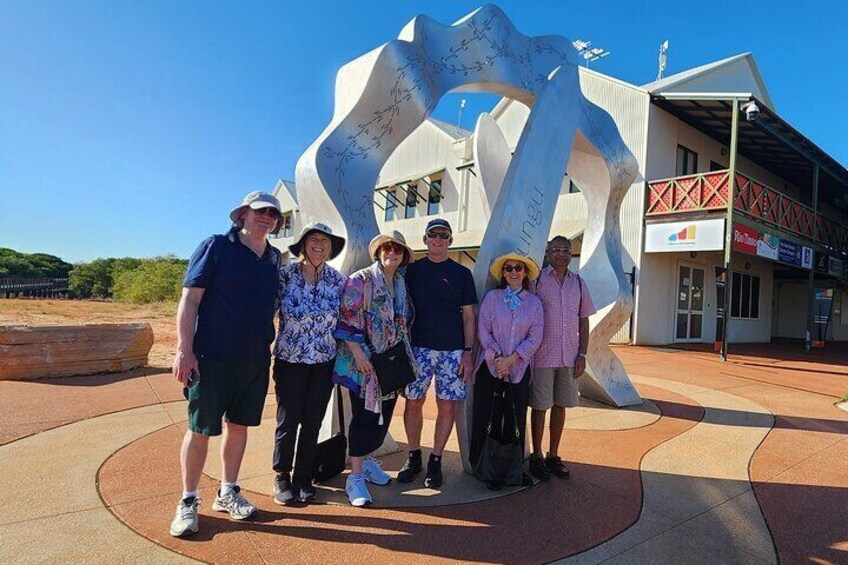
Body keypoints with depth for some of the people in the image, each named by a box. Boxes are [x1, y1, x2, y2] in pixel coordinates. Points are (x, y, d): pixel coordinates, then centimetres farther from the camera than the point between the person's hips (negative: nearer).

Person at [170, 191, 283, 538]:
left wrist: (267, 348, 13)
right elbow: (189, 299, -9)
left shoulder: (274, 259, 10)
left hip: (256, 360, 5)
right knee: (201, 428, 4)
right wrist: (184, 350, -15)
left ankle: (227, 492, 31)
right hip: (212, 357, -5)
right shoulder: (215, 247, -5)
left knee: (239, 425, 14)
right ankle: (188, 502, 21)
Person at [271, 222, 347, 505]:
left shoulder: (338, 279, 0)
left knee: (313, 423, 10)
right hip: (290, 360, -2)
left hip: (324, 362, 2)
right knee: (288, 421, 5)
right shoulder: (285, 275, -8)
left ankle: (303, 477, 28)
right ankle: (281, 477, 26)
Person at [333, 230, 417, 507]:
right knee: (364, 415, -1)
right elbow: (347, 320, -13)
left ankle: (367, 459, 32)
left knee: (384, 413, 12)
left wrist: (404, 355, 13)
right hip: (364, 361, -6)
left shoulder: (403, 285, 12)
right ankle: (355, 477, 10)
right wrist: (358, 353, -18)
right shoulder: (360, 280, -8)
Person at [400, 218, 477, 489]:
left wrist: (468, 352, -2)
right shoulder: (412, 270, 8)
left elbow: (468, 315, 5)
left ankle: (435, 461, 16)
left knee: (447, 405, 2)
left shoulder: (461, 273, 7)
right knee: (413, 402, 3)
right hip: (418, 347, 1)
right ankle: (413, 458, 21)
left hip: (452, 350, 0)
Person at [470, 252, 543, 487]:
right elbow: (483, 330, -3)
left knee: (516, 420, 6)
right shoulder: (492, 297, 2)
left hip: (519, 369, 1)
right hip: (490, 366, -1)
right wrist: (497, 358, -11)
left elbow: (535, 338, -1)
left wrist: (510, 359, -10)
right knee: (485, 417, 1)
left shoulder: (534, 302, 5)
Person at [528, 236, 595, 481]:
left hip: (569, 357, 4)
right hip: (542, 356, -4)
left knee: (560, 406, 12)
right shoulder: (536, 280, -4)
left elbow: (584, 321, 11)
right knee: (540, 407, 4)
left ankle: (553, 455, 25)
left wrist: (582, 354, 5)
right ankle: (537, 456, 18)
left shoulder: (578, 283, 9)